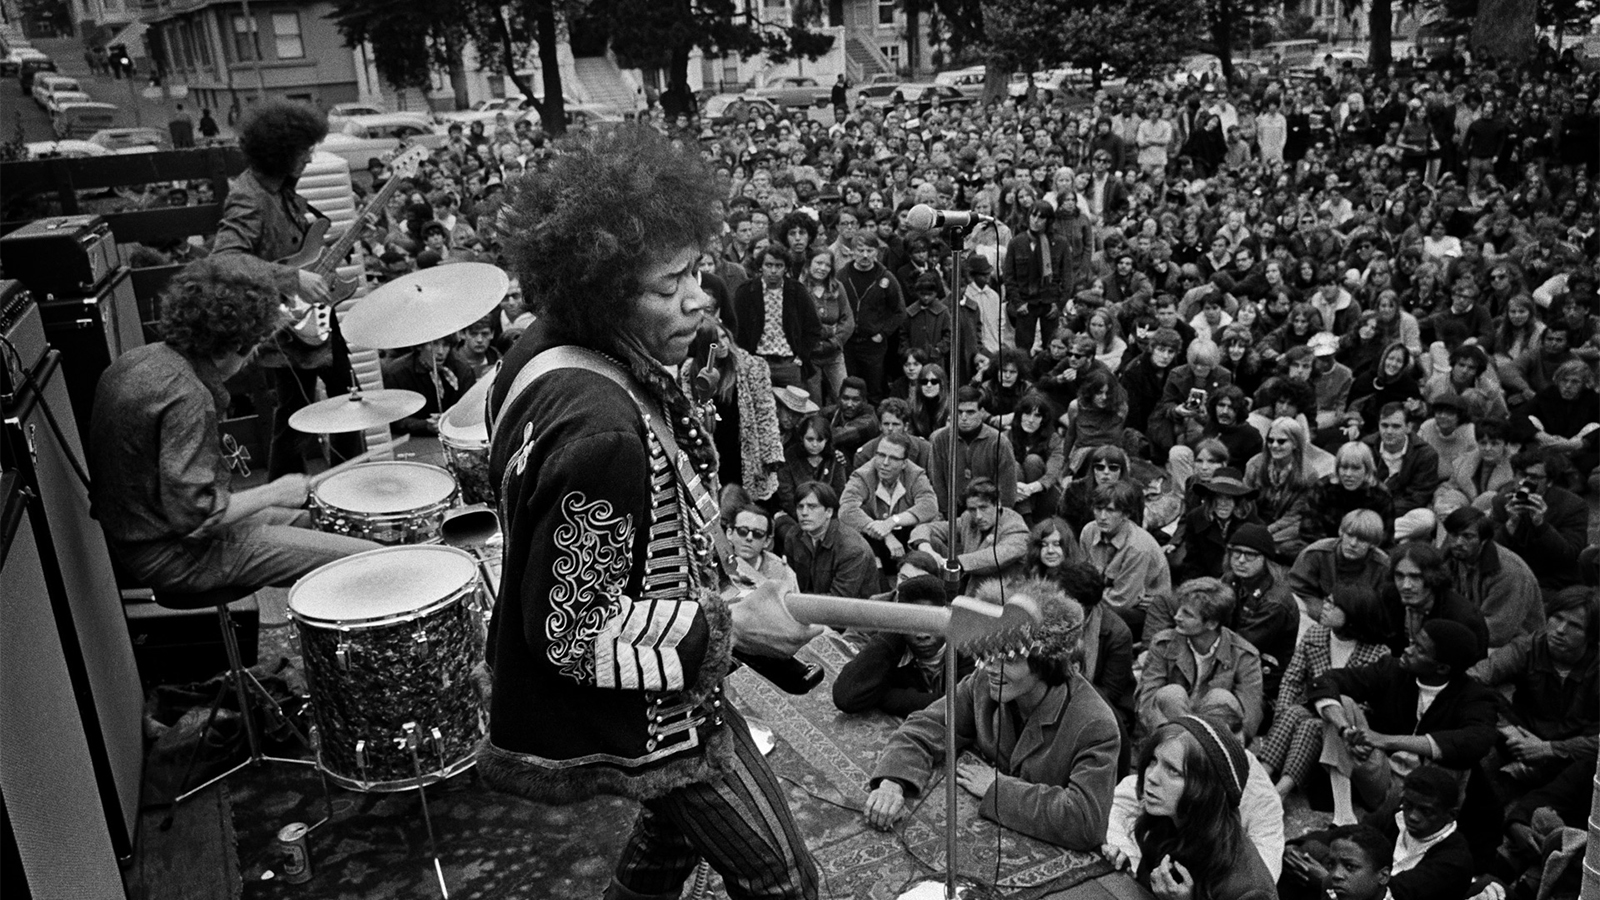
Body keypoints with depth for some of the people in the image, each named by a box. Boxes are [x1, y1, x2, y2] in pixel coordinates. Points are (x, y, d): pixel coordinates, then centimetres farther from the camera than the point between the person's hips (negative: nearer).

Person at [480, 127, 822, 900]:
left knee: (679, 819, 33)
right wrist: (729, 626, -23)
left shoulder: (554, 344, -7)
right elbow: (576, 635, -29)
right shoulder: (600, 432, -37)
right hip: (646, 707, -9)